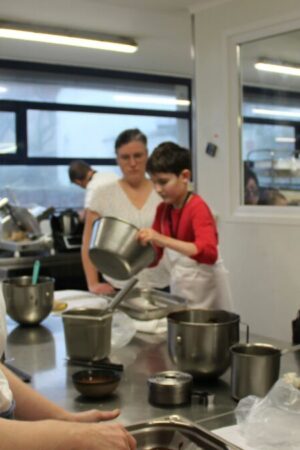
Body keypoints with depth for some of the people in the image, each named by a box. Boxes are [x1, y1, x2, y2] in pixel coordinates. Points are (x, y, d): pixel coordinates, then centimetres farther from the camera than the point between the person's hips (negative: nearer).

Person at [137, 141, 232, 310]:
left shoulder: (198, 207, -19)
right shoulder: (163, 209, 2)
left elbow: (209, 253, -35)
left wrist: (163, 240, -42)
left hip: (205, 290, -6)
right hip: (179, 289, 6)